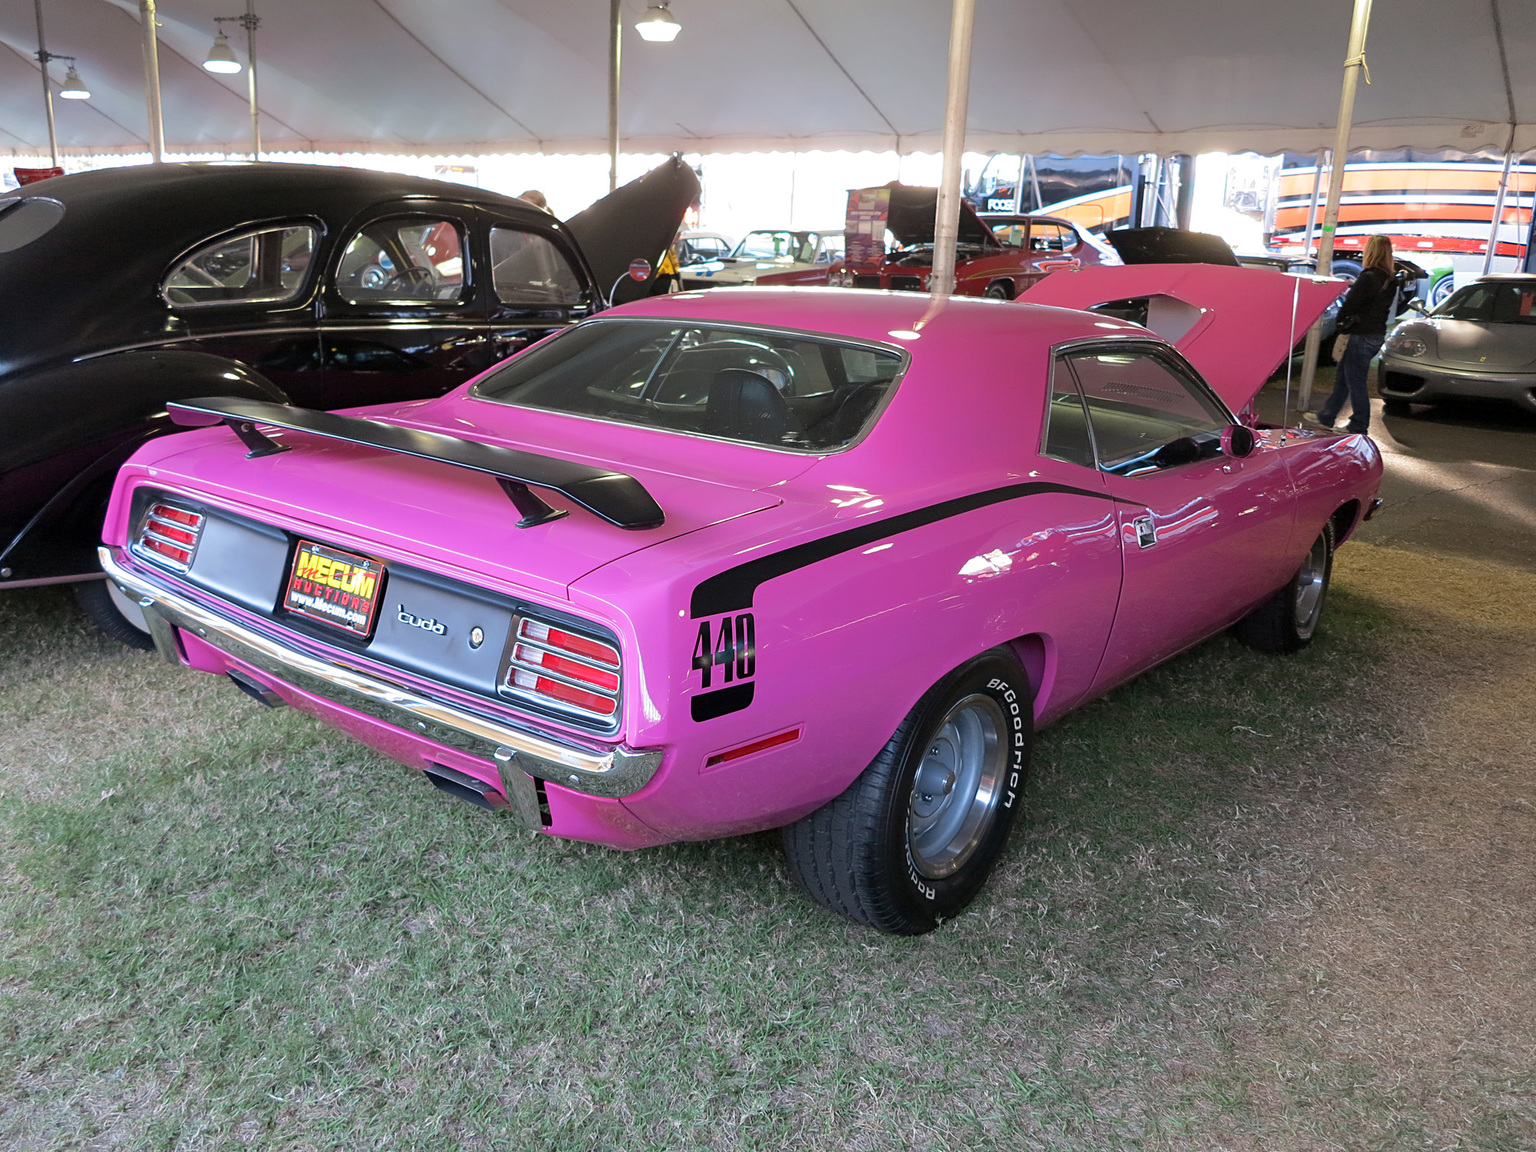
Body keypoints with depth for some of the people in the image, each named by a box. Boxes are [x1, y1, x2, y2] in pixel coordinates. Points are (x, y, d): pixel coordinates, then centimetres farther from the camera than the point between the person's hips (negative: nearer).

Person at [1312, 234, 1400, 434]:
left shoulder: (1368, 278, -19)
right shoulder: (1390, 280, 8)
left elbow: (1350, 305, -15)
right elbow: (1381, 306, 12)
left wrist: (1340, 320, 3)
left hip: (1361, 335, -9)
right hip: (1377, 333, 9)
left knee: (1355, 382, 0)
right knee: (1343, 378, 18)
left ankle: (1359, 425, 8)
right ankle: (1326, 417, 27)